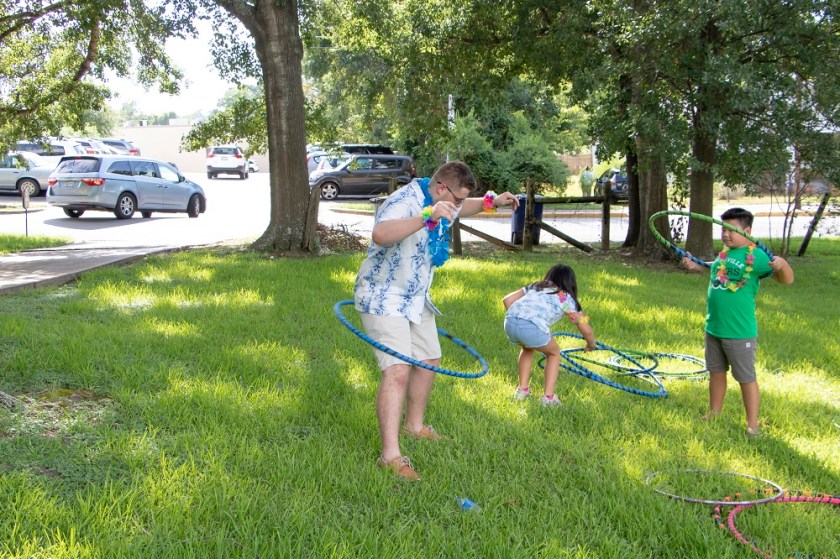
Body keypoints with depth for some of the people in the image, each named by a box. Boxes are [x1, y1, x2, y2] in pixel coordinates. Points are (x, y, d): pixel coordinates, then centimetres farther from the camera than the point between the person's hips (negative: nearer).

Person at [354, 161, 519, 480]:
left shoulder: (439, 203, 3)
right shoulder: (404, 202, -27)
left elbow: (458, 209, 30)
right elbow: (381, 235, -49)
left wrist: (491, 201, 18)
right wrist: (428, 216, -55)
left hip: (416, 299, 10)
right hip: (383, 300, -10)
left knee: (428, 360, 17)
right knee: (398, 371, -19)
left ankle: (414, 426, 36)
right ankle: (390, 455, -19)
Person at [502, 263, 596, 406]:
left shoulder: (534, 286, 34)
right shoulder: (566, 298, 23)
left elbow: (507, 299, 23)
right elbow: (587, 331, 25)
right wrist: (591, 344, 46)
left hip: (509, 323, 4)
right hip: (533, 328, -4)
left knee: (527, 348, 37)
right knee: (554, 352, 27)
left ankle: (522, 389, 35)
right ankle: (548, 397, 19)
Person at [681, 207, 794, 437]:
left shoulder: (756, 256, -15)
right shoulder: (723, 254, 7)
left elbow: (787, 280, -19)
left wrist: (782, 265, -38)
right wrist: (695, 266, 24)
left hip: (739, 332, -7)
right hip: (713, 329, 8)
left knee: (746, 378, 4)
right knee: (716, 372, 20)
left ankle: (752, 426, 15)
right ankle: (714, 413, 36)